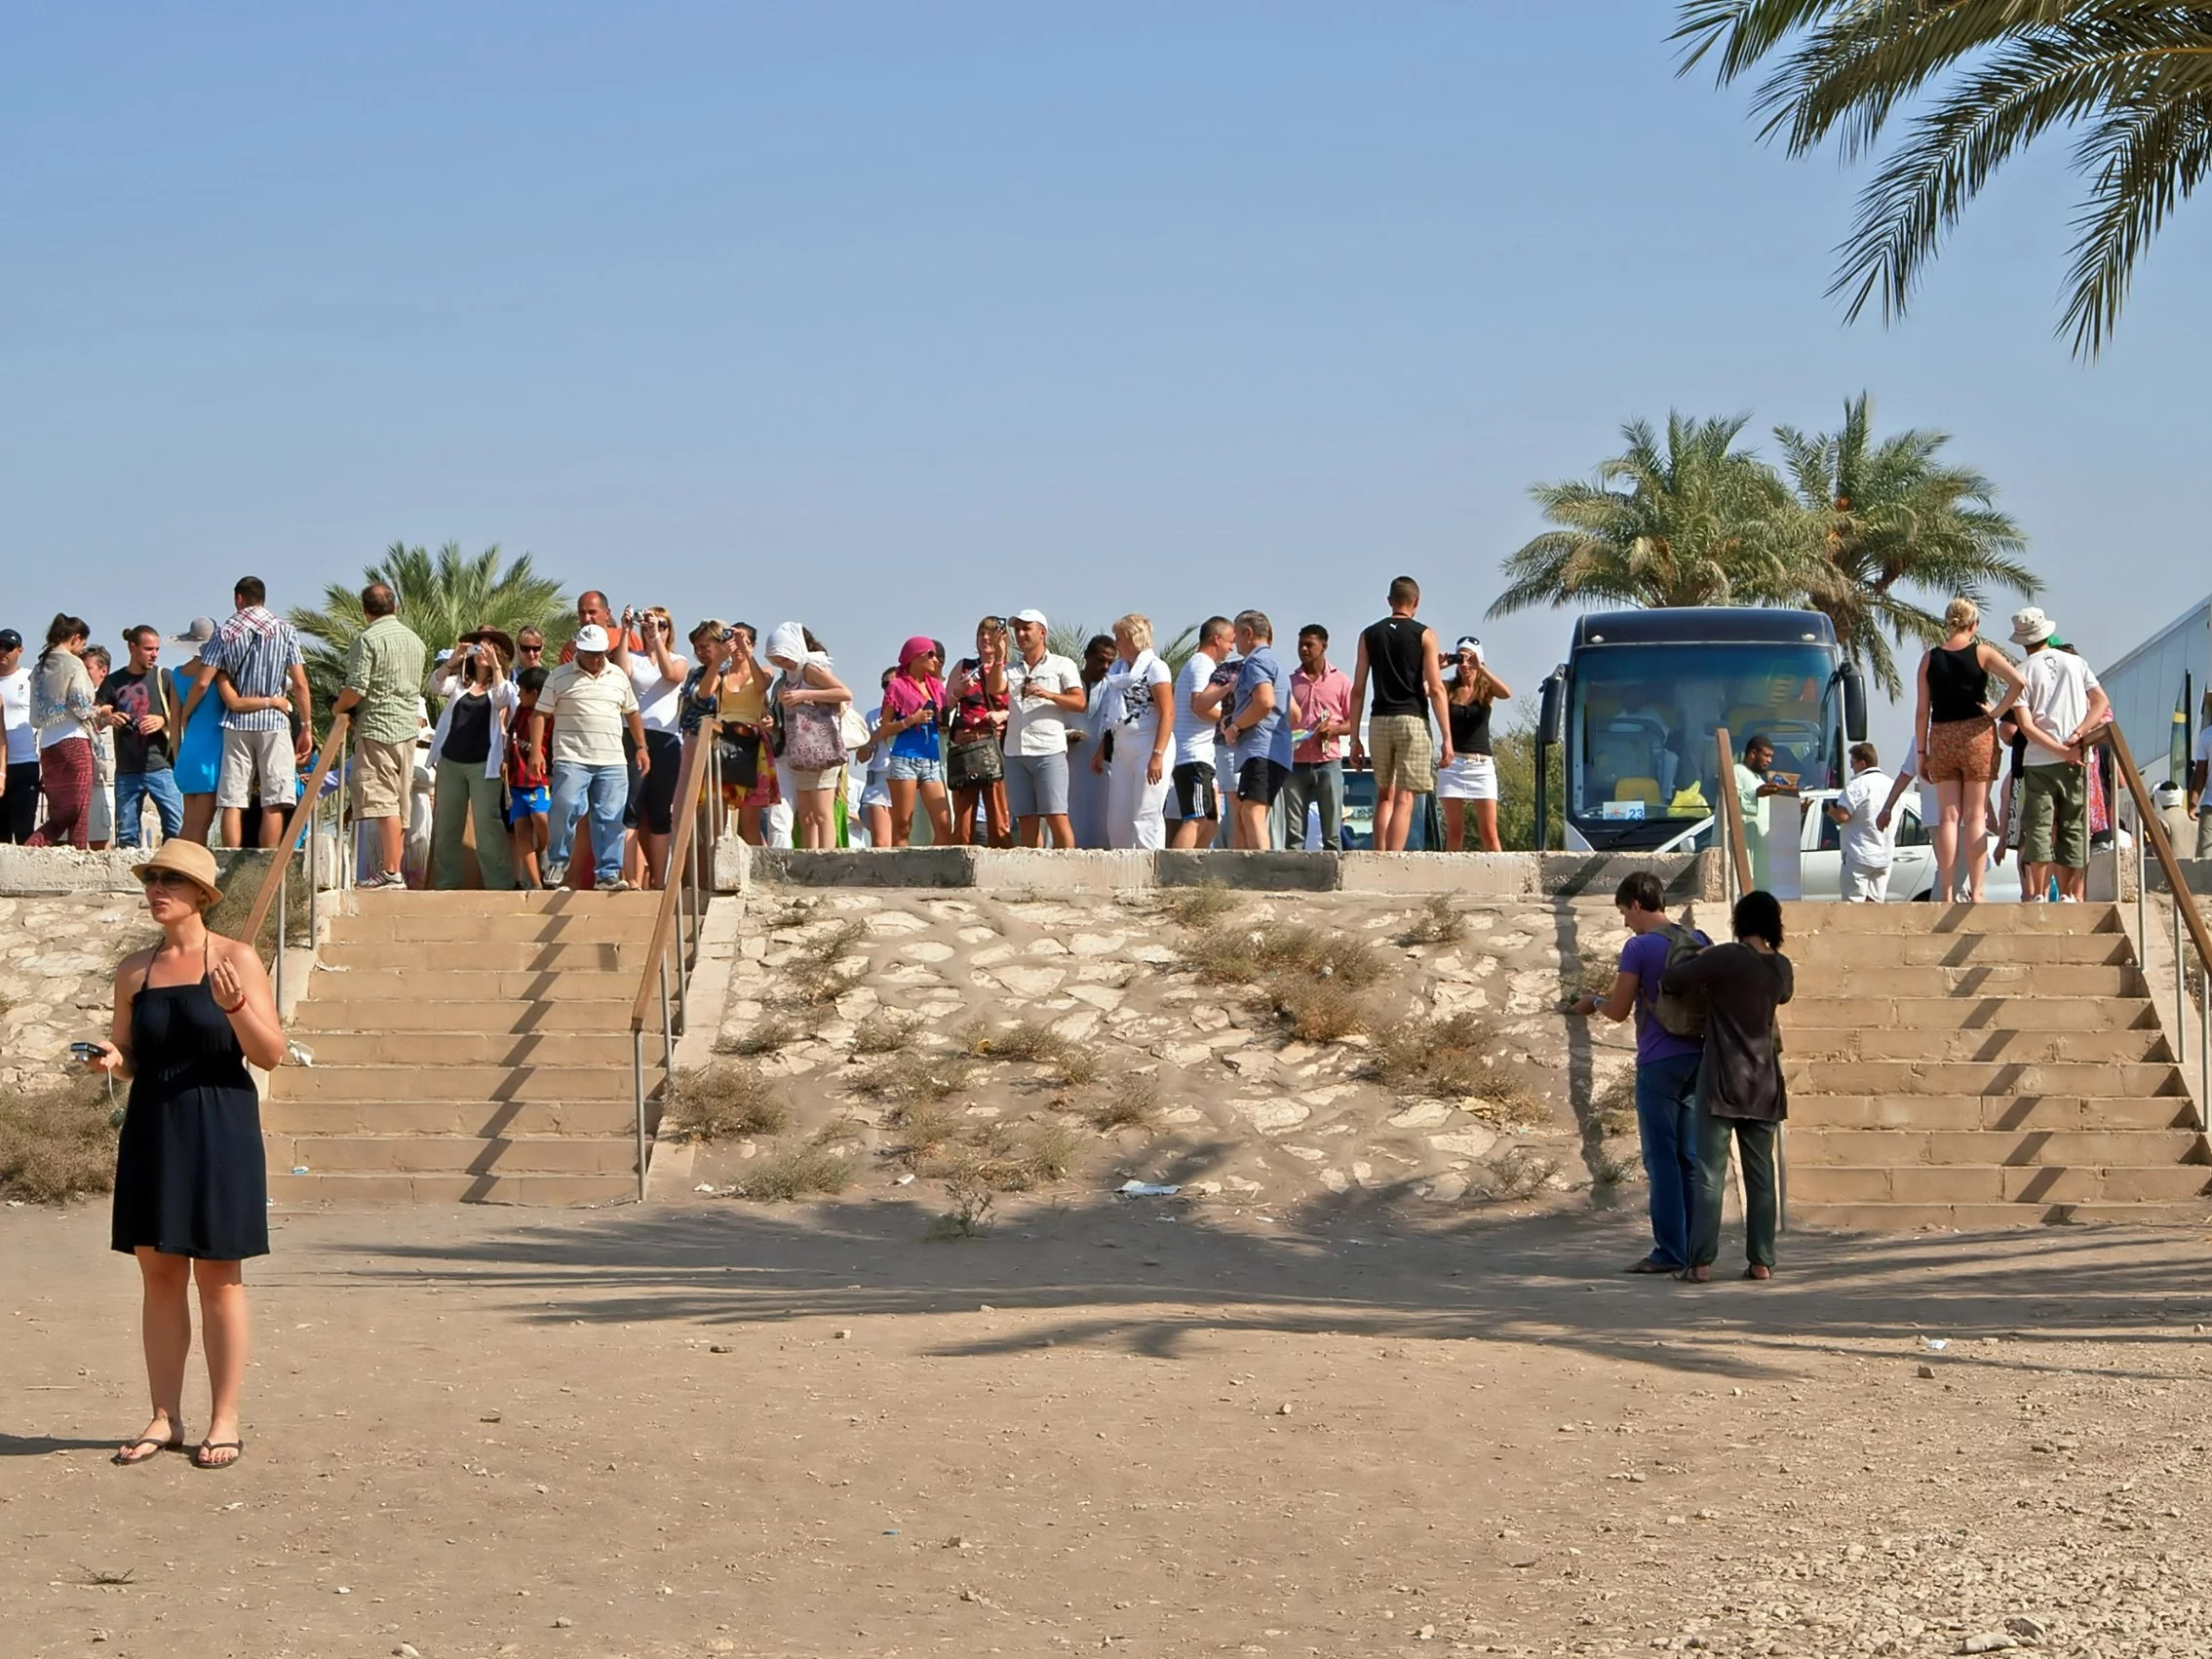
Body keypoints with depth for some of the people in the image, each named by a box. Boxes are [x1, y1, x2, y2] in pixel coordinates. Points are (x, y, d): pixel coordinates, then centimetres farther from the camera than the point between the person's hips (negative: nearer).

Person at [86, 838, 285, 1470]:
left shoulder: (235, 959, -2)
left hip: (218, 1132, -4)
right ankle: (165, 1418, 12)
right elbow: (128, 1058, 16)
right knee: (158, 1274, 6)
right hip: (151, 1131, 4)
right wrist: (109, 1058, -6)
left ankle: (224, 1422, 5)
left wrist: (234, 1005, -22)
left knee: (218, 1275, -1)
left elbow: (270, 1054, -5)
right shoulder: (135, 969, 10)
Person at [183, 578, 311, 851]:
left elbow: (202, 683, -1)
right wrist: (306, 727, 4)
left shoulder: (225, 633, 4)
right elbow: (300, 684, -2)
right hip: (274, 723, -1)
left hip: (236, 722, 1)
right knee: (273, 804, -2)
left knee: (232, 802, 1)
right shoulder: (284, 630, 4)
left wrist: (185, 716, 14)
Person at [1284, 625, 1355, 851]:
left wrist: (1333, 729, -13)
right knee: (1293, 831, -2)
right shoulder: (1290, 682, 14)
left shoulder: (1341, 681, 7)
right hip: (1296, 764, 2)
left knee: (1332, 831, -3)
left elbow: (1354, 723, 6)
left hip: (1328, 763, -2)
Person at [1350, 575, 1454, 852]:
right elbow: (1435, 689, -6)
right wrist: (1447, 737, -6)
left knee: (1384, 795, 17)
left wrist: (1355, 738, 12)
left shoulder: (1370, 635, 9)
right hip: (1412, 719, -3)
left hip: (1379, 720, 3)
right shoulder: (1424, 635, 0)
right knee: (1404, 799, -6)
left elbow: (1358, 690, 7)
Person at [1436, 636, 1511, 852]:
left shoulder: (1485, 689, 5)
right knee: (1454, 832, 0)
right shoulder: (1449, 689, 8)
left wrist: (1480, 668, -20)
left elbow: (1506, 693, -17)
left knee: (1488, 832, -5)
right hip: (1452, 763, 1)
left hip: (1481, 764, -1)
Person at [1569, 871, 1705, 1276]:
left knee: (1661, 1158, -3)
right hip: (1699, 1057, 6)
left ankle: (1670, 1251, -4)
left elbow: (1619, 1011, -8)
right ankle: (1696, 1249, 11)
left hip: (1659, 1062, -6)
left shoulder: (1639, 947, -10)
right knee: (1691, 1158, 10)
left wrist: (1594, 1003, 13)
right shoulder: (1699, 941, 9)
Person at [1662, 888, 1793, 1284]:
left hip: (1722, 1083, -5)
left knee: (1710, 1174, -4)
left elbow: (1670, 982, -11)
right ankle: (1762, 1261, 8)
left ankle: (1702, 1262, -8)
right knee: (1761, 1174, 8)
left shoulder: (1725, 959, -13)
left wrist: (1692, 959, 9)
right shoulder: (1781, 967, 4)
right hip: (1764, 1084, 5)